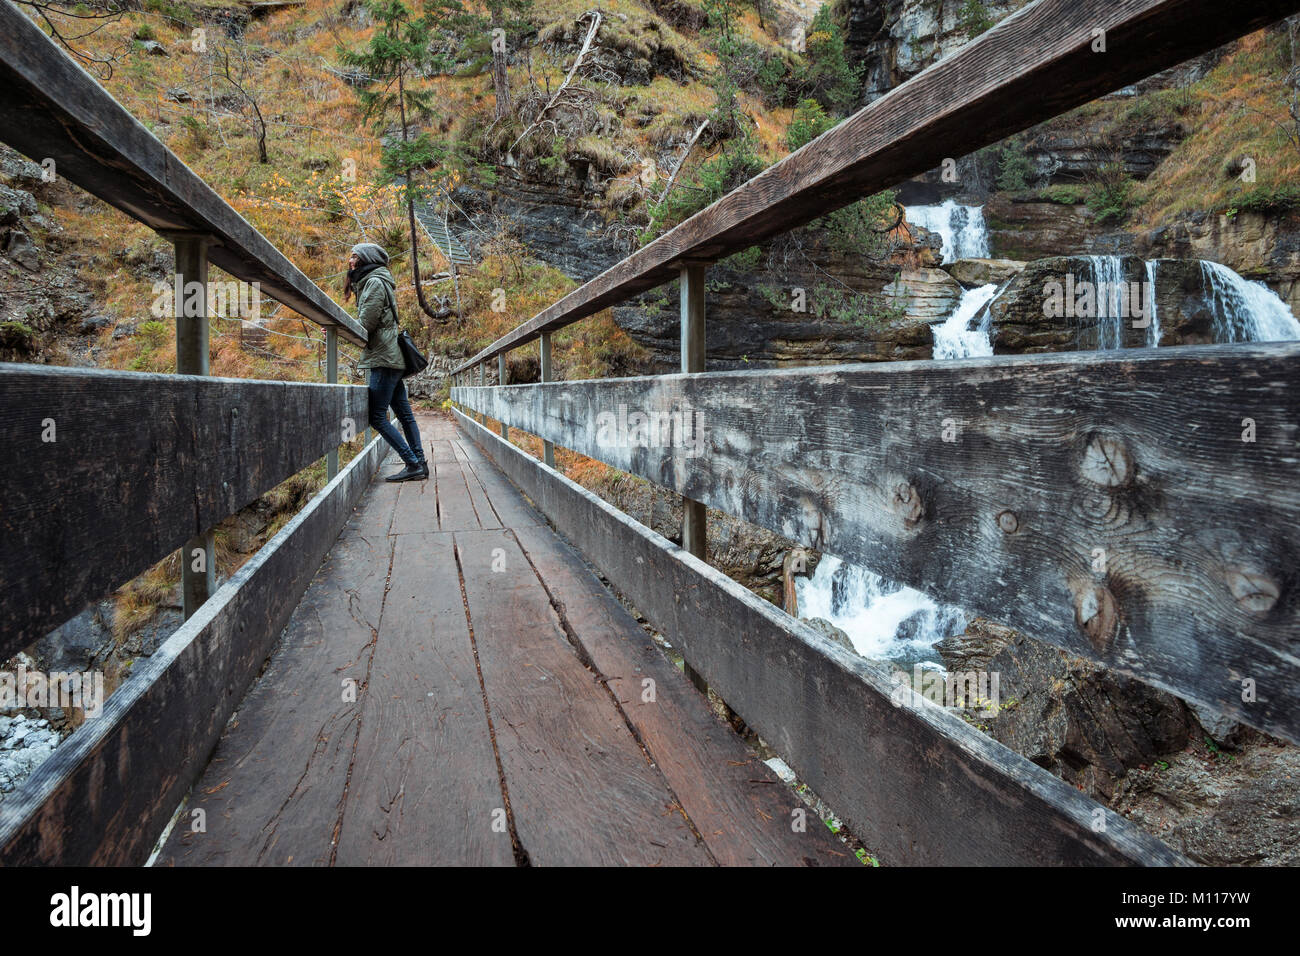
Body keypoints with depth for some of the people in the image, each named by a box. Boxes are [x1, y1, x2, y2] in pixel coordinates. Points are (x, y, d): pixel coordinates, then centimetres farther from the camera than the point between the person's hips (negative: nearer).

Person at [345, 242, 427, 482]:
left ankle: (413, 464, -11)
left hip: (383, 358, -10)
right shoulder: (370, 282, 21)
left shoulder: (375, 282, -9)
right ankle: (419, 464, 11)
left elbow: (365, 324, -15)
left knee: (377, 416, -10)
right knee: (404, 414, 9)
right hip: (392, 358, 10)